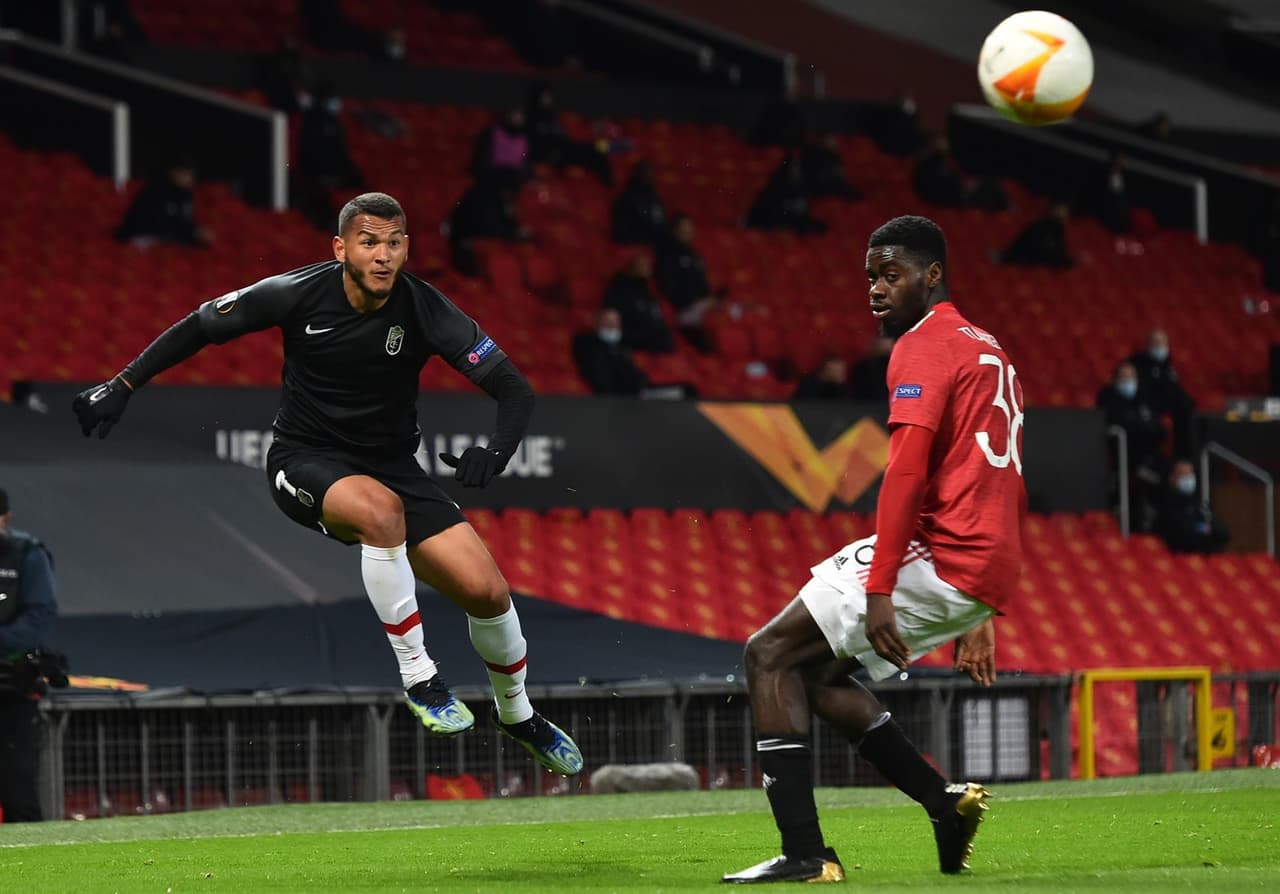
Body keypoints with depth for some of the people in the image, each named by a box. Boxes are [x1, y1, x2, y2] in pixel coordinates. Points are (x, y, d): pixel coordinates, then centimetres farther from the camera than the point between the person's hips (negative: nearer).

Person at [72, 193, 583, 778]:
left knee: (487, 591, -11)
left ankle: (516, 714, 21)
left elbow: (514, 389, -12)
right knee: (381, 509, -38)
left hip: (391, 462, 3)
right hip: (306, 460, -3)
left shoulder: (424, 310, -13)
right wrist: (121, 387, -5)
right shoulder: (298, 294, -15)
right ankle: (418, 680, -25)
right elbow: (199, 327, -1)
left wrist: (497, 452, -32)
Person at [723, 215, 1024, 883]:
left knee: (770, 655, -4)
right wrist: (980, 615, 30)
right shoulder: (989, 352, 24)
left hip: (937, 555, -9)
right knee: (814, 666, 19)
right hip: (988, 575, 9)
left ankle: (804, 854, -14)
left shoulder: (924, 346, -7)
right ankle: (945, 802, 9)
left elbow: (907, 471, -19)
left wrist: (879, 589, -24)